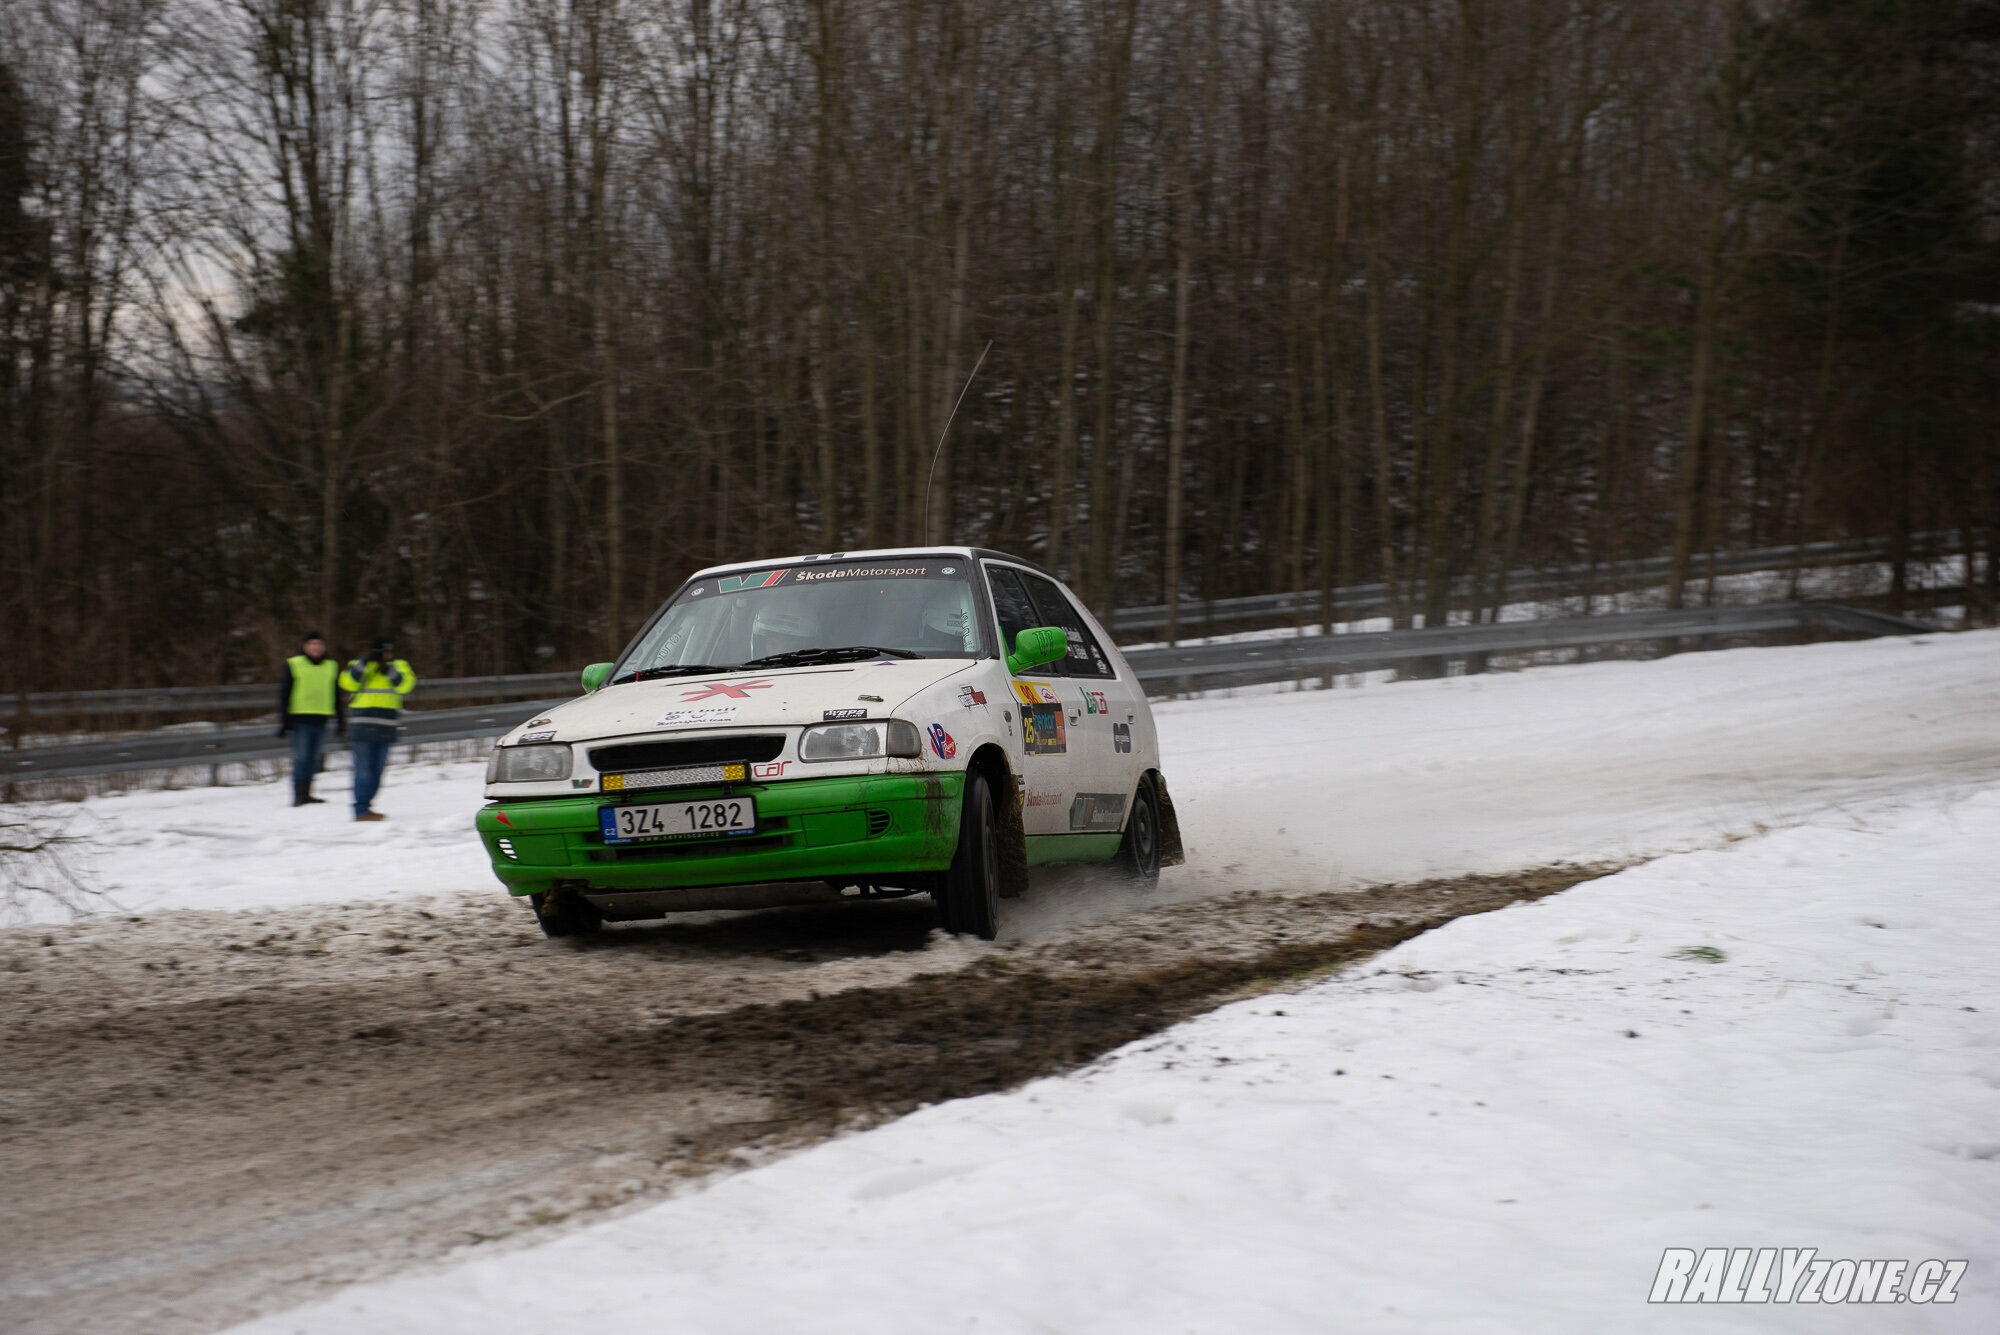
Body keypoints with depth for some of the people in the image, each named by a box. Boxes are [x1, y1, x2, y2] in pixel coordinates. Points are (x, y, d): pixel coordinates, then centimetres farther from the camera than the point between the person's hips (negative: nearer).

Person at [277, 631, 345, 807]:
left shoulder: (331, 667, 13)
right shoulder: (293, 665, 1)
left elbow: (337, 697, 20)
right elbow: (284, 694, 2)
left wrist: (341, 721, 19)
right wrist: (284, 720, -3)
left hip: (320, 720, 4)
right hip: (300, 719, -4)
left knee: (313, 760, 8)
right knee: (301, 758, -8)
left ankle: (306, 794, 16)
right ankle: (298, 794, -5)